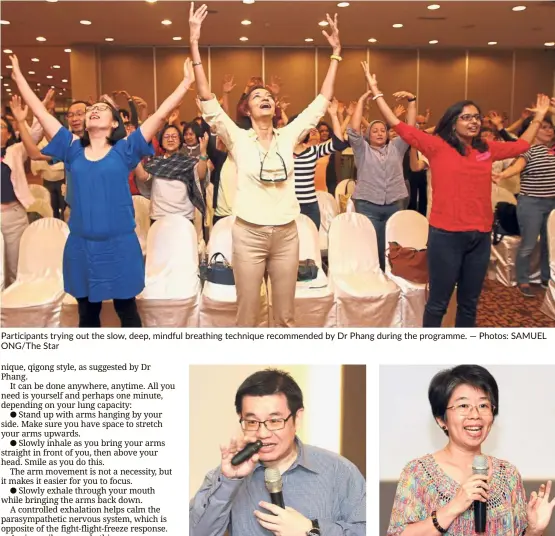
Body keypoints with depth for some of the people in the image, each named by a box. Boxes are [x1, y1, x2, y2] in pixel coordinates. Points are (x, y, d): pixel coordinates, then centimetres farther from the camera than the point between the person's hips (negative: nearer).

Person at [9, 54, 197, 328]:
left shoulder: (125, 150, -1)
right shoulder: (73, 149, 6)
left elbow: (160, 114, -3)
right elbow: (41, 112, 10)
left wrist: (186, 83, -4)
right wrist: (19, 76, 14)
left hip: (119, 245, -2)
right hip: (81, 245, 3)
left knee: (126, 310, 10)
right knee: (87, 313, 15)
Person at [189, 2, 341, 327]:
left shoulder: (289, 136, 5)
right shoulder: (238, 139, -1)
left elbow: (322, 102, 8)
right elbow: (207, 100, -9)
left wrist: (336, 53, 7)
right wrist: (195, 44, -15)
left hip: (286, 234, 2)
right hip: (249, 235, -2)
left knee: (286, 314, 13)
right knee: (248, 314, 7)